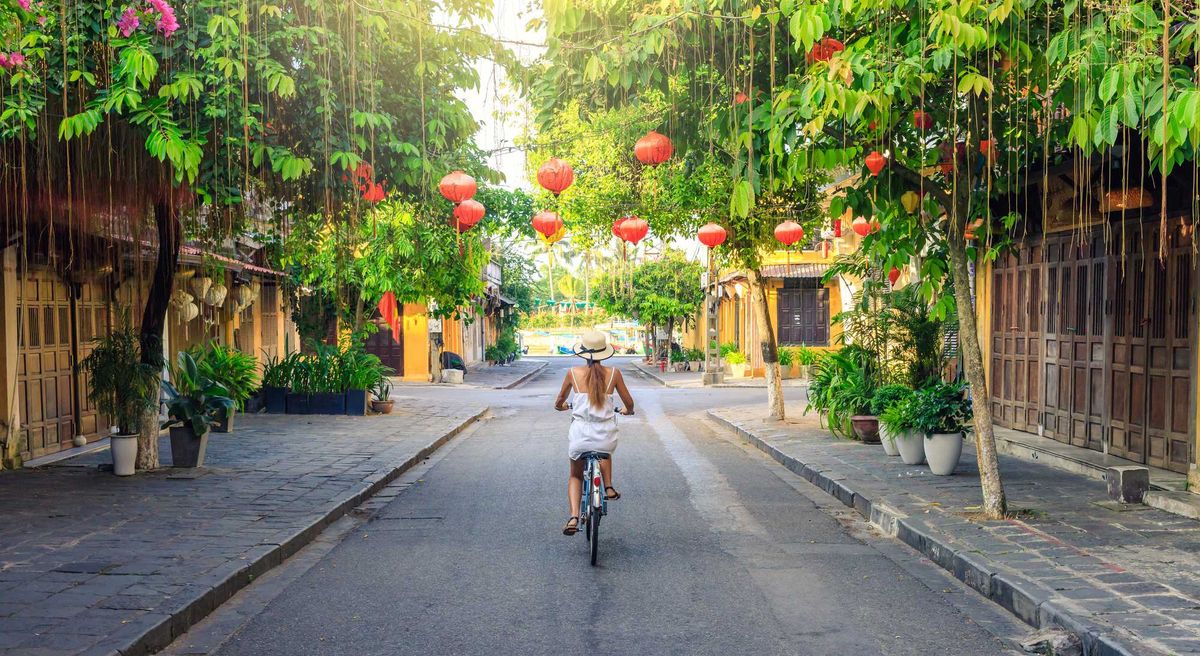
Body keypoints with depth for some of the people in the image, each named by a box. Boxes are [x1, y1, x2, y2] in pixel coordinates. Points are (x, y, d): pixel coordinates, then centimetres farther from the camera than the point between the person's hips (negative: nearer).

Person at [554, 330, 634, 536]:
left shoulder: (573, 373, 0)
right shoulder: (613, 373, -1)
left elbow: (559, 403, 14)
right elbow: (629, 403, 9)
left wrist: (562, 406, 38)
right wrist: (627, 410, 33)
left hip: (580, 435, -1)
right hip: (606, 435, 1)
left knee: (575, 476, 22)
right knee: (605, 451, 39)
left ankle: (574, 517, 2)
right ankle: (609, 487, 27)